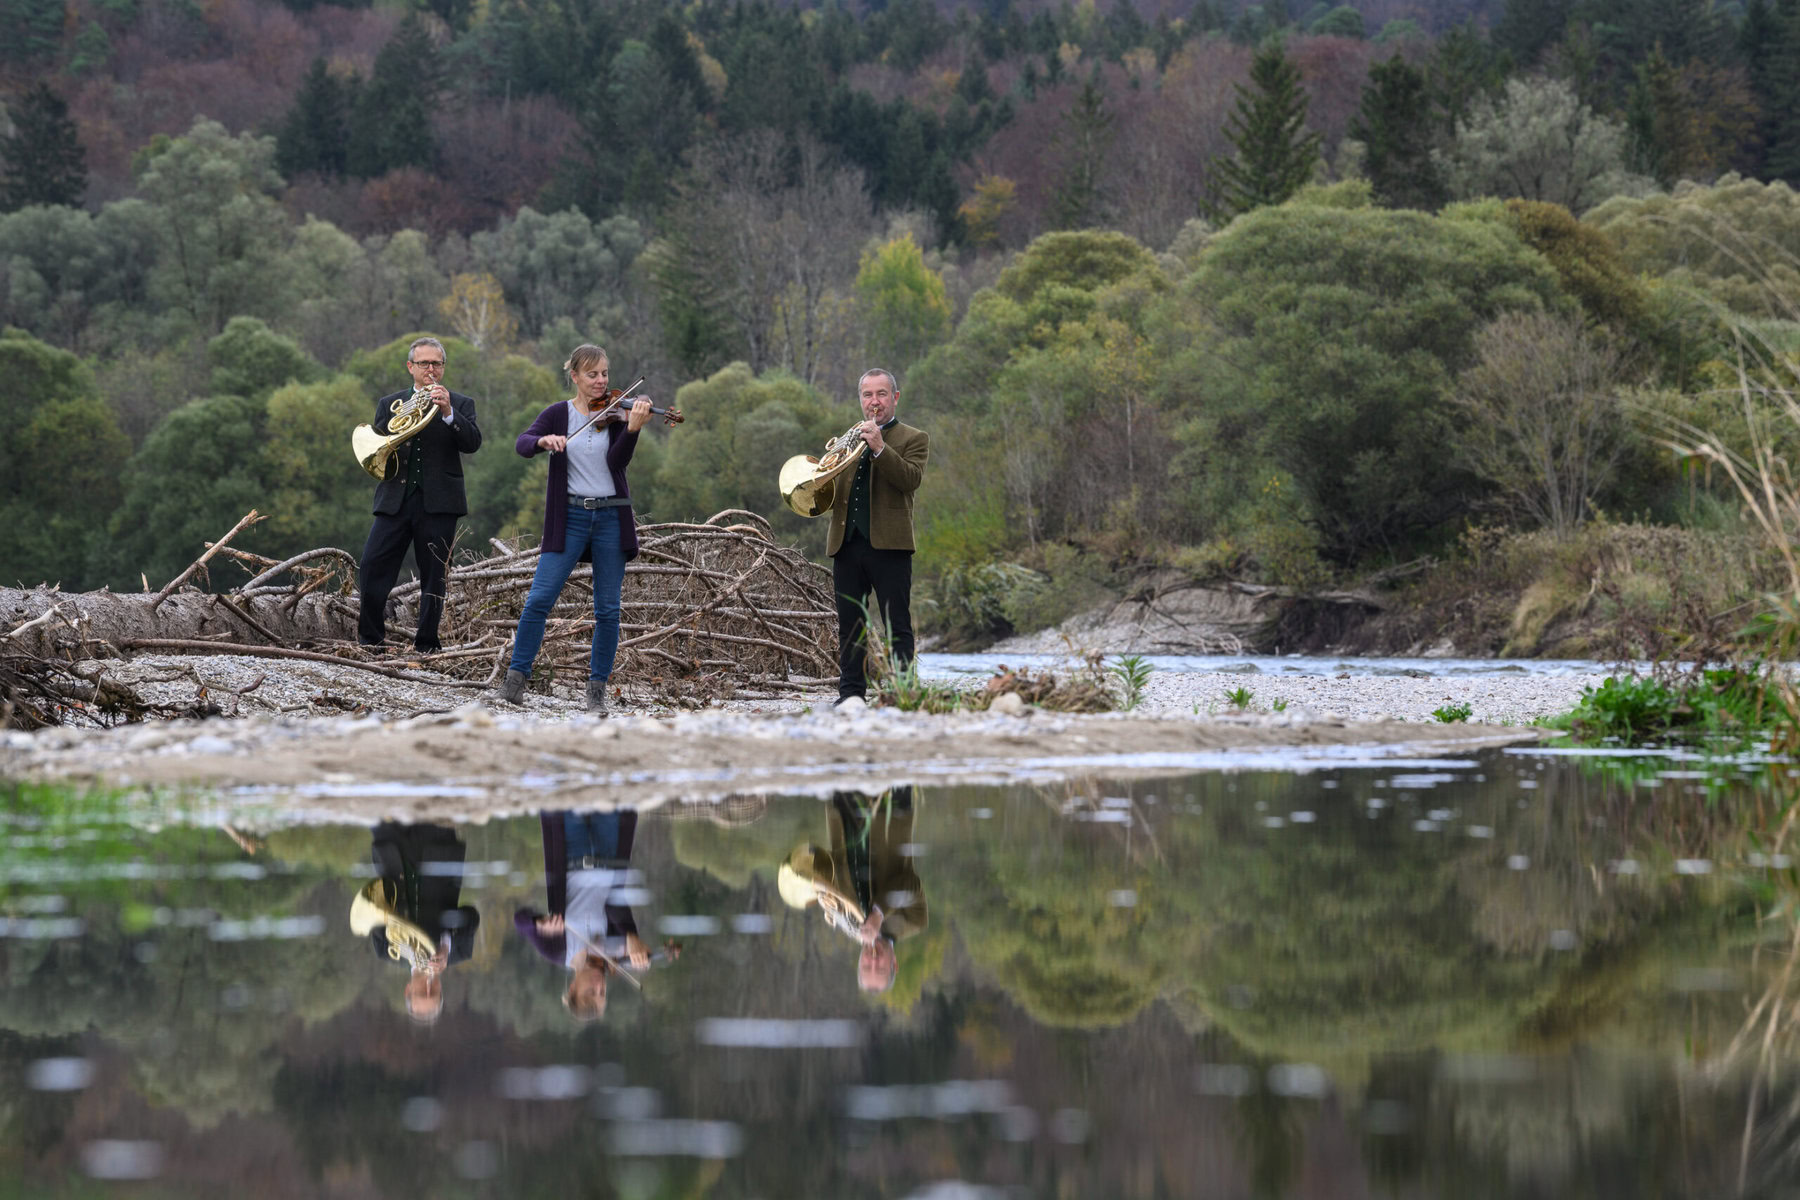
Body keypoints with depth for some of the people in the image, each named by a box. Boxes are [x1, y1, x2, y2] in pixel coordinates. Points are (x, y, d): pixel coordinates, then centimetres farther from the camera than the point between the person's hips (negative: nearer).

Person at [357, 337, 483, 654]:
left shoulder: (460, 404, 9)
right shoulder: (389, 404, 16)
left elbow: (472, 443, -7)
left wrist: (448, 412, -21)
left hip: (438, 503, -2)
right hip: (395, 500, 2)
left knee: (433, 577, 1)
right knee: (371, 570, -7)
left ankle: (426, 646, 8)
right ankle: (371, 643, 1)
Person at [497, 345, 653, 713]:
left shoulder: (614, 413, 3)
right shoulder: (558, 414, 5)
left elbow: (617, 461, -11)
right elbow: (522, 444, -8)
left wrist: (632, 427, -28)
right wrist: (544, 439, -29)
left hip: (611, 517, 1)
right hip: (570, 516, -1)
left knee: (608, 610, 1)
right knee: (540, 597, -10)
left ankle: (597, 689, 8)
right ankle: (517, 676, -1)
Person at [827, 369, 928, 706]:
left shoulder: (913, 439, 7)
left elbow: (911, 479, -11)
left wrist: (879, 448, -22)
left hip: (889, 543, -5)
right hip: (847, 543, 5)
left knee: (898, 626, -6)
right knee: (850, 625, 5)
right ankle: (851, 693, 8)